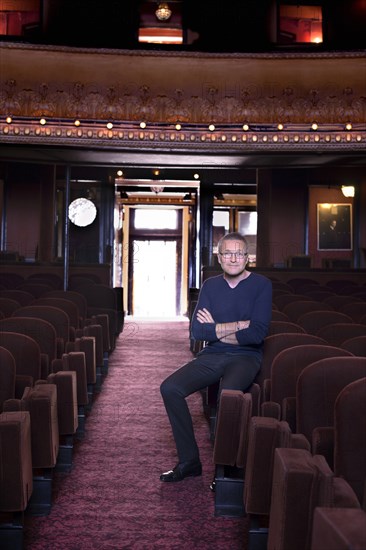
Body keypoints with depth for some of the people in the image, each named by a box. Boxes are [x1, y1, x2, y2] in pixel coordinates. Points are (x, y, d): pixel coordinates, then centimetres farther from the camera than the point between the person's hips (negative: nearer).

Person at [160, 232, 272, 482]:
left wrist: (216, 330, -7)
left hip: (245, 357, -5)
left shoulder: (261, 285, -4)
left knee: (228, 394, -35)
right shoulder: (210, 286, 8)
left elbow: (257, 334, -16)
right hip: (212, 356, 5)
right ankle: (189, 460, -3)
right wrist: (238, 325, -13)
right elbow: (197, 330, -5)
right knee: (170, 388, -16)